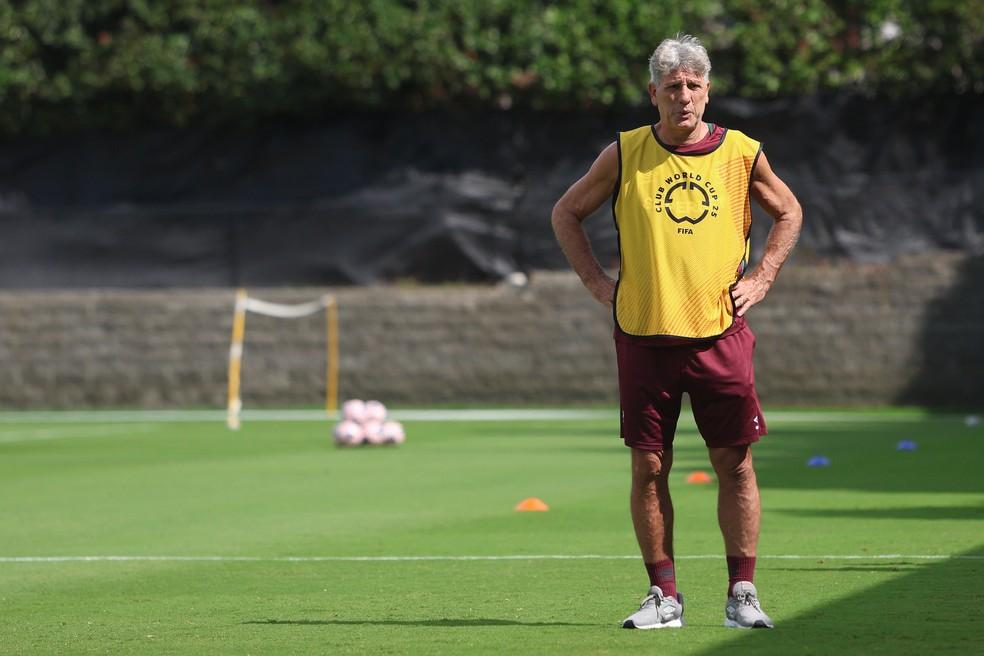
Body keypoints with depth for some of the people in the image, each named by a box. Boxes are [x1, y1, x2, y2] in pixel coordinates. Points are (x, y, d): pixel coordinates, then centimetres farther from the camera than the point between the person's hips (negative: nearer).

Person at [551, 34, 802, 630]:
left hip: (720, 330, 0)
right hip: (644, 334, 0)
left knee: (735, 463, -2)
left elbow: (788, 212, 19)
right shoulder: (624, 155, 1)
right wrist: (598, 282, 6)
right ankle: (664, 596, 8)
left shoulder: (742, 153, 3)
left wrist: (762, 277, 8)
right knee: (649, 467, 0)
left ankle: (742, 595, 5)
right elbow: (567, 213, 13)